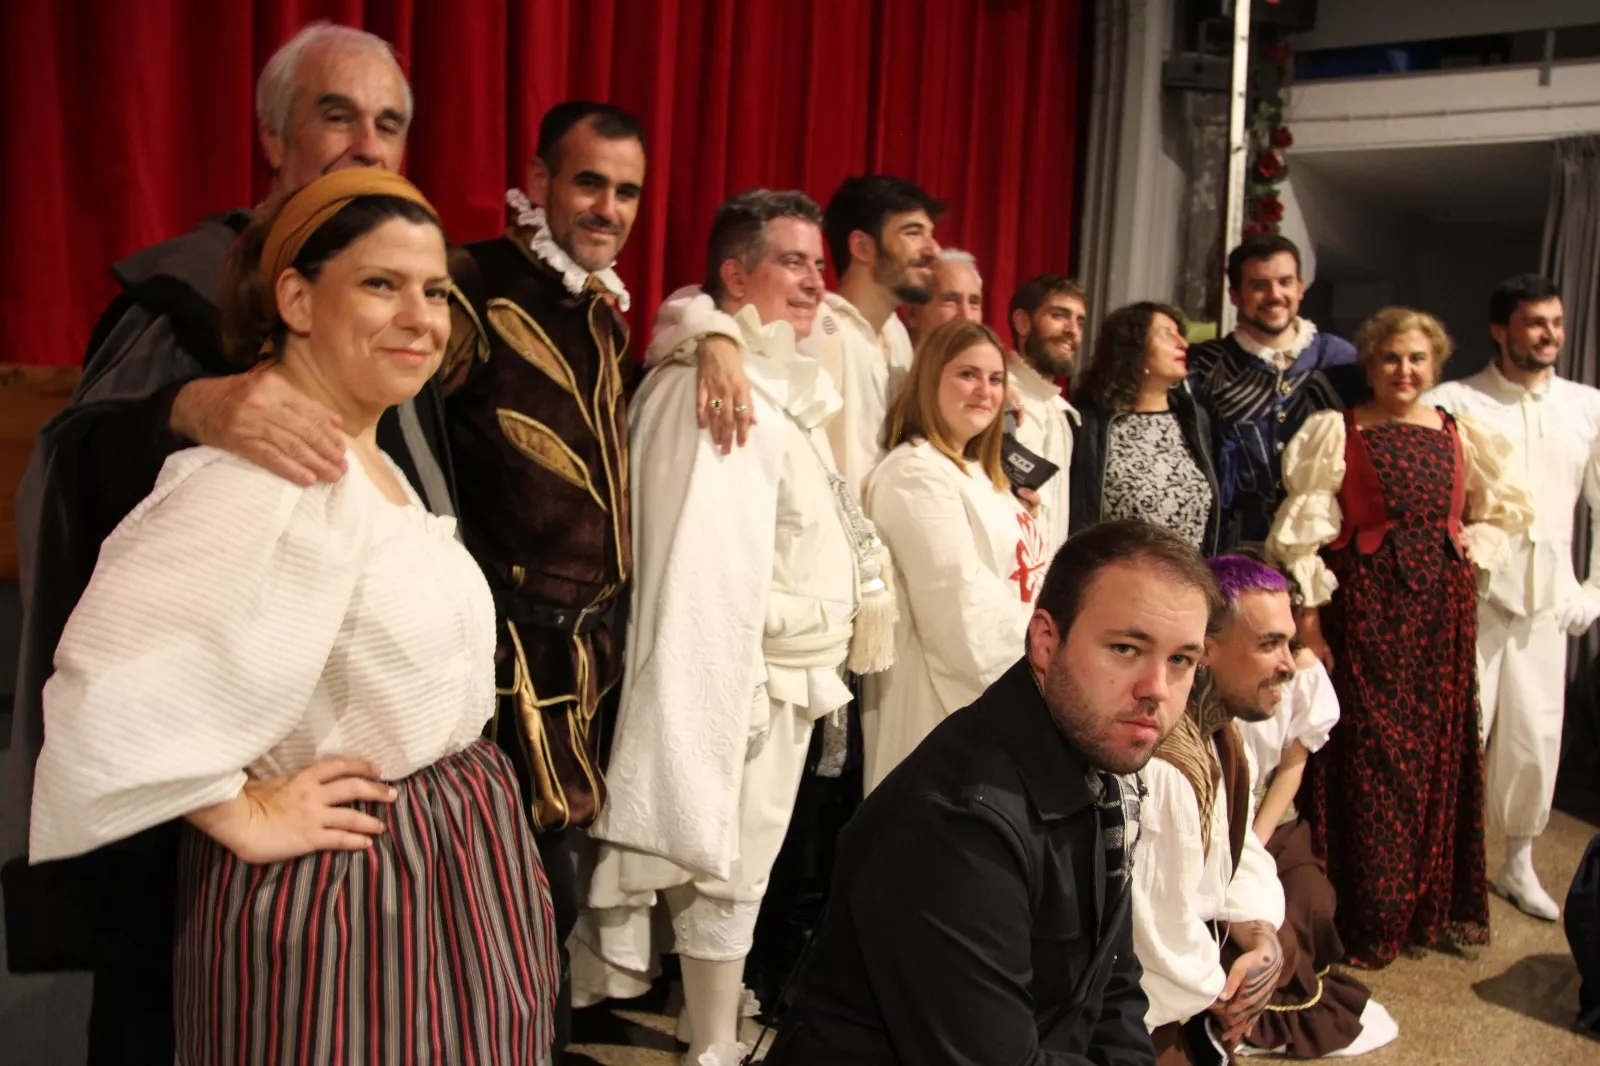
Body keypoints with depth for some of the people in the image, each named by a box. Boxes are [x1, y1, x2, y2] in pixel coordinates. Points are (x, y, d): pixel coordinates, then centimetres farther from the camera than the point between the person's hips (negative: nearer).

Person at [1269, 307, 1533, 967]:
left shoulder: (1463, 436, 10)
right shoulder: (1336, 432, -1)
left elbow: (1507, 511, 22)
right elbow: (1304, 534, -7)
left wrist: (1472, 549, 3)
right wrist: (1309, 622, -12)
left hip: (1444, 612, 4)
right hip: (1365, 609, -4)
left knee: (1441, 751, 10)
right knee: (1367, 757, -2)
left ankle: (1435, 907, 27)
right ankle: (1365, 921, 11)